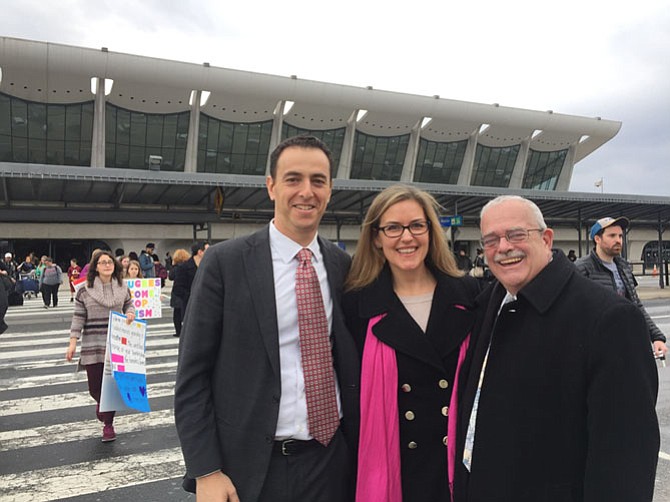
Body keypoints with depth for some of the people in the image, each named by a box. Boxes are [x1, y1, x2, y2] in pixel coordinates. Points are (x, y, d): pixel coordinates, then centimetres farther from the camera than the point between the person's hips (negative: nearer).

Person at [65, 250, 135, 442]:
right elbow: (78, 317, 1)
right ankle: (101, 403, 40)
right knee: (95, 386, 3)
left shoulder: (123, 288, 6)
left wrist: (130, 314, -6)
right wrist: (73, 343, -2)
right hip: (93, 345, -1)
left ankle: (108, 424, 17)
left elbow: (129, 305, 18)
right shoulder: (85, 290, -1)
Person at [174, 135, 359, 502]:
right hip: (251, 468, -3)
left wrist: (360, 450, 8)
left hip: (333, 463, 3)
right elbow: (192, 375, -7)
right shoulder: (225, 262, -9)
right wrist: (206, 472, -10)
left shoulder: (344, 265, 1)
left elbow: (352, 364, 9)